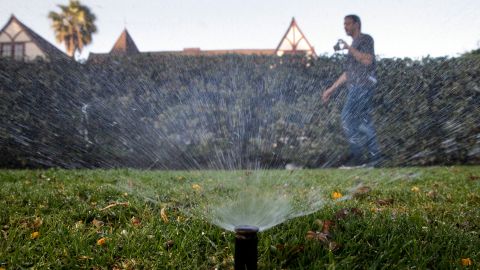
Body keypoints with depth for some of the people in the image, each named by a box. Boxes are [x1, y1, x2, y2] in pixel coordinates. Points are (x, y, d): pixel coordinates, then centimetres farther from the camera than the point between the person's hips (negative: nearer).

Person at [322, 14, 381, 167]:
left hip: (362, 86, -9)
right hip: (355, 88, 9)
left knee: (347, 119, -14)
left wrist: (348, 48, -17)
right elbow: (347, 74, 25)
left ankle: (357, 156, -11)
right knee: (364, 122, 5)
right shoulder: (354, 46, 26)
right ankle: (374, 156, 7)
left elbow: (367, 60, -17)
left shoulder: (366, 39, 2)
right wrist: (331, 90, 23)